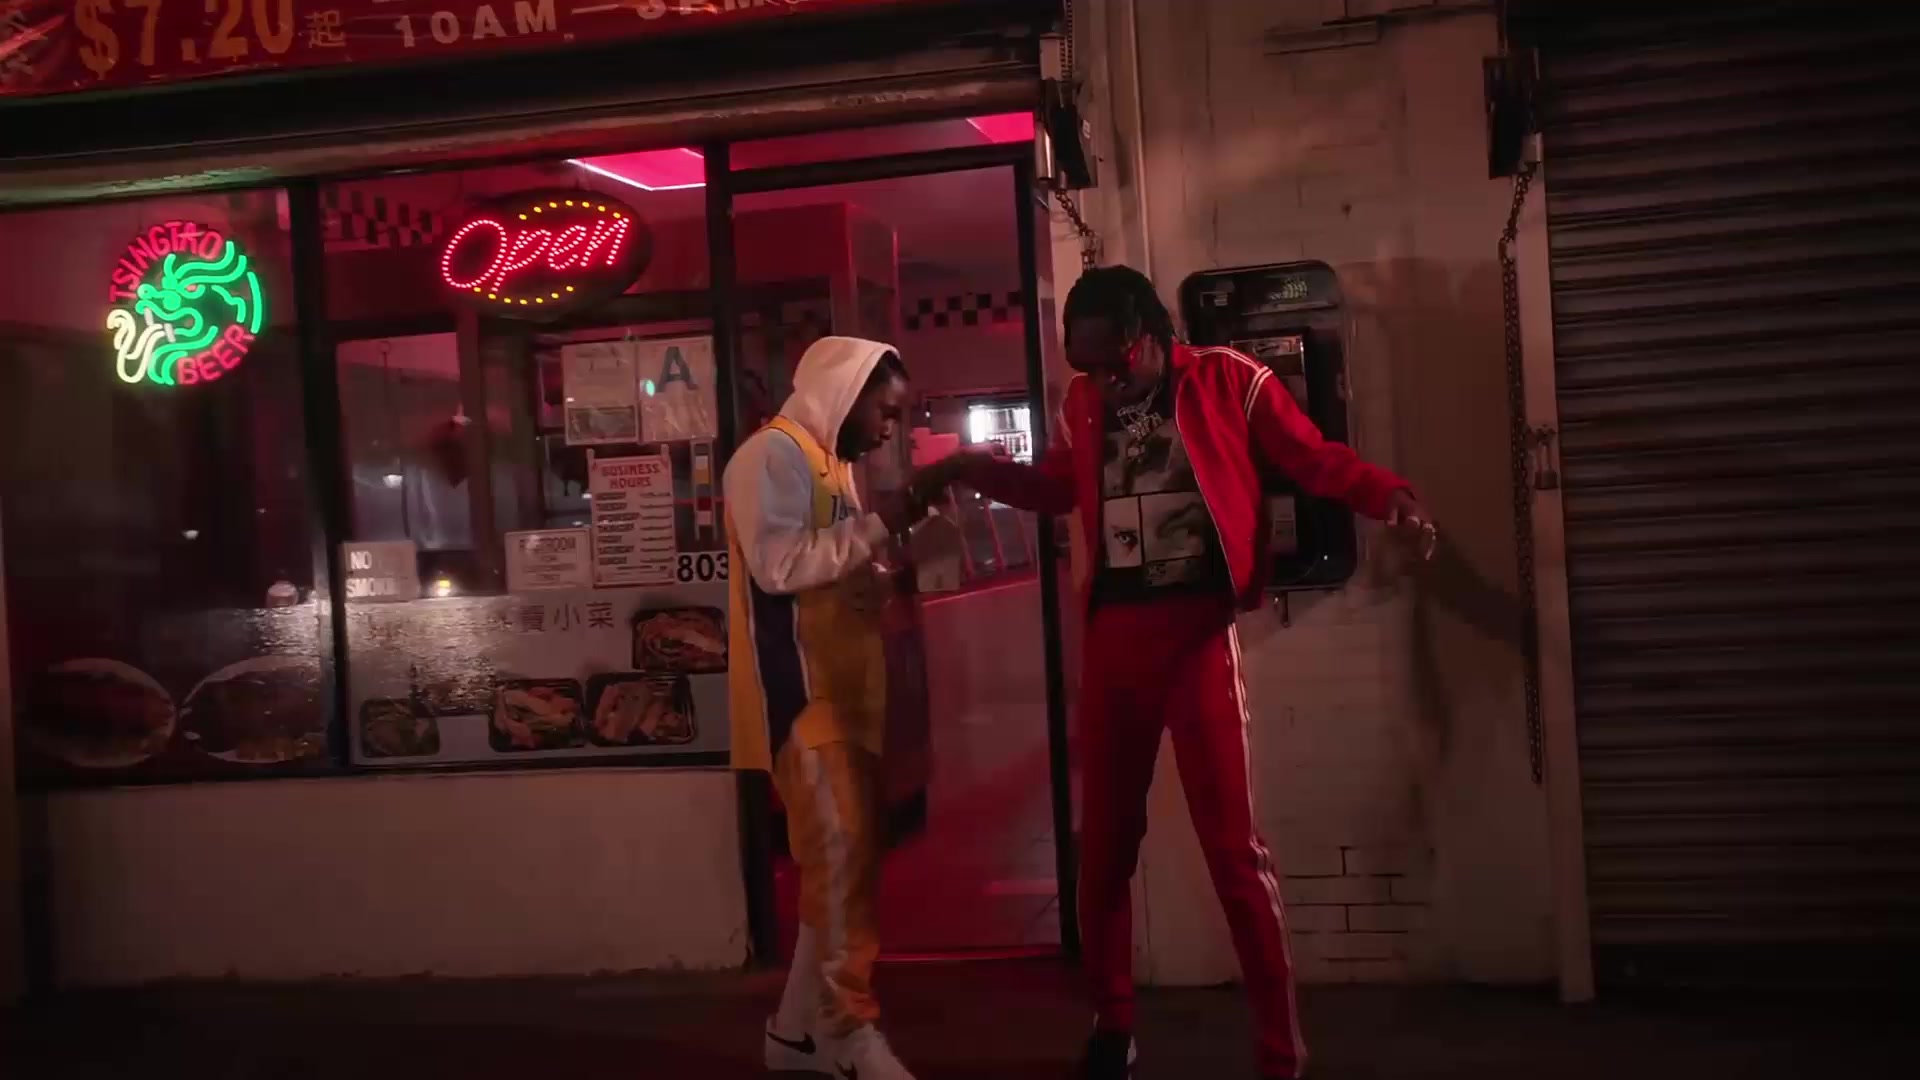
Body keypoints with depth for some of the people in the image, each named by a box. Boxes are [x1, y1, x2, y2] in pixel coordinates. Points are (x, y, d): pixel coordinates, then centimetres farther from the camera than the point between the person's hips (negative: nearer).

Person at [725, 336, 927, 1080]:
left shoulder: (833, 463, 20)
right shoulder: (774, 455, -9)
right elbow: (779, 567, -21)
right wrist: (879, 525, -16)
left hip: (843, 694, 9)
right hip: (799, 696, -9)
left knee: (847, 861, 10)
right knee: (841, 862, -10)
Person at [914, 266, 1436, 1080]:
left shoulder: (1227, 381, -2)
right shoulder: (1084, 404, 10)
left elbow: (1318, 460, -1)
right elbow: (1054, 488, 26)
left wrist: (1393, 499, -19)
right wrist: (965, 469, 15)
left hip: (1198, 630, -4)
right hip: (1112, 636, 5)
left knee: (1234, 847, -4)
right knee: (1103, 842, 11)